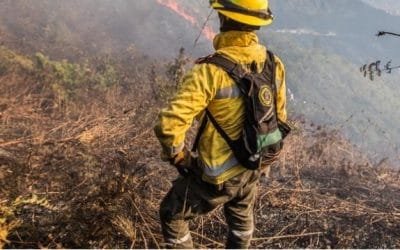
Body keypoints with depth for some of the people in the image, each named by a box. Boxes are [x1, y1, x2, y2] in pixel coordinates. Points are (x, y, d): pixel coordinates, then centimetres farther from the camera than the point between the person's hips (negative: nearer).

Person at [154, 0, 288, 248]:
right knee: (242, 218, 34)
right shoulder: (275, 65, -9)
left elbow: (169, 125, -33)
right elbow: (279, 118, 5)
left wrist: (180, 157, -13)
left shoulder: (212, 70, -29)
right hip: (253, 169, 6)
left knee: (173, 215, 20)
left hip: (217, 175, -6)